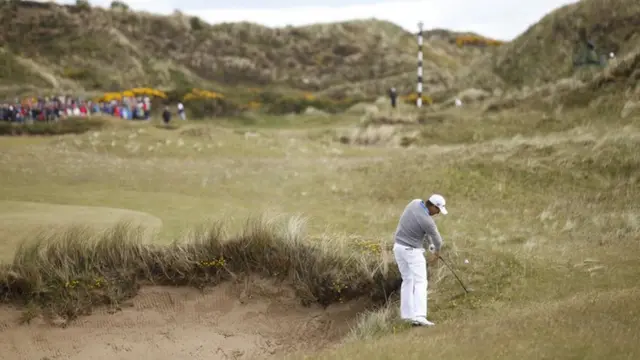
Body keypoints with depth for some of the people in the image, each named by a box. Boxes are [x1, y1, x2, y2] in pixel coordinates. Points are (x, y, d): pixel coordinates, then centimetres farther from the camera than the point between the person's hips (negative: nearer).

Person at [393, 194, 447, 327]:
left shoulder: (415, 203, -1)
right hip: (412, 251, -8)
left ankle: (407, 314, 15)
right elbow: (437, 239, -5)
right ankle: (419, 316, -25)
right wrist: (437, 251, 17)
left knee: (408, 280, 16)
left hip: (398, 247, 8)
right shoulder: (427, 221, -23)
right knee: (420, 282, -11)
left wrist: (431, 242, 17)